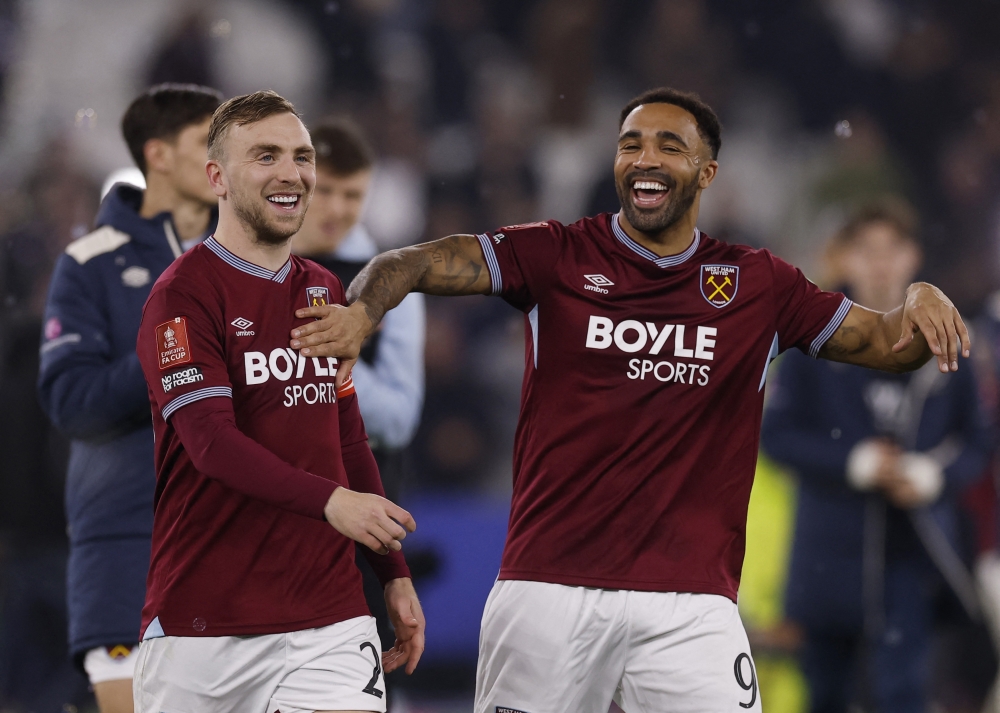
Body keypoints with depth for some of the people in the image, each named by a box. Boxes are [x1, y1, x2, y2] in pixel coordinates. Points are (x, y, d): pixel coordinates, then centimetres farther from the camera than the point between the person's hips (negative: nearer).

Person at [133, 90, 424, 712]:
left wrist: (395, 573, 18)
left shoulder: (325, 291, 16)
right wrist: (329, 500, -32)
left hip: (330, 612, 5)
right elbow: (212, 440, -19)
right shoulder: (184, 293, -7)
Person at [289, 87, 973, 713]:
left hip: (691, 601, 1)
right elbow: (417, 264, -6)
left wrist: (921, 305, -11)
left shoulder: (757, 284, 10)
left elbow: (883, 342, 12)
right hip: (549, 586, -1)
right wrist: (363, 309, -28)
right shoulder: (557, 255, 3)